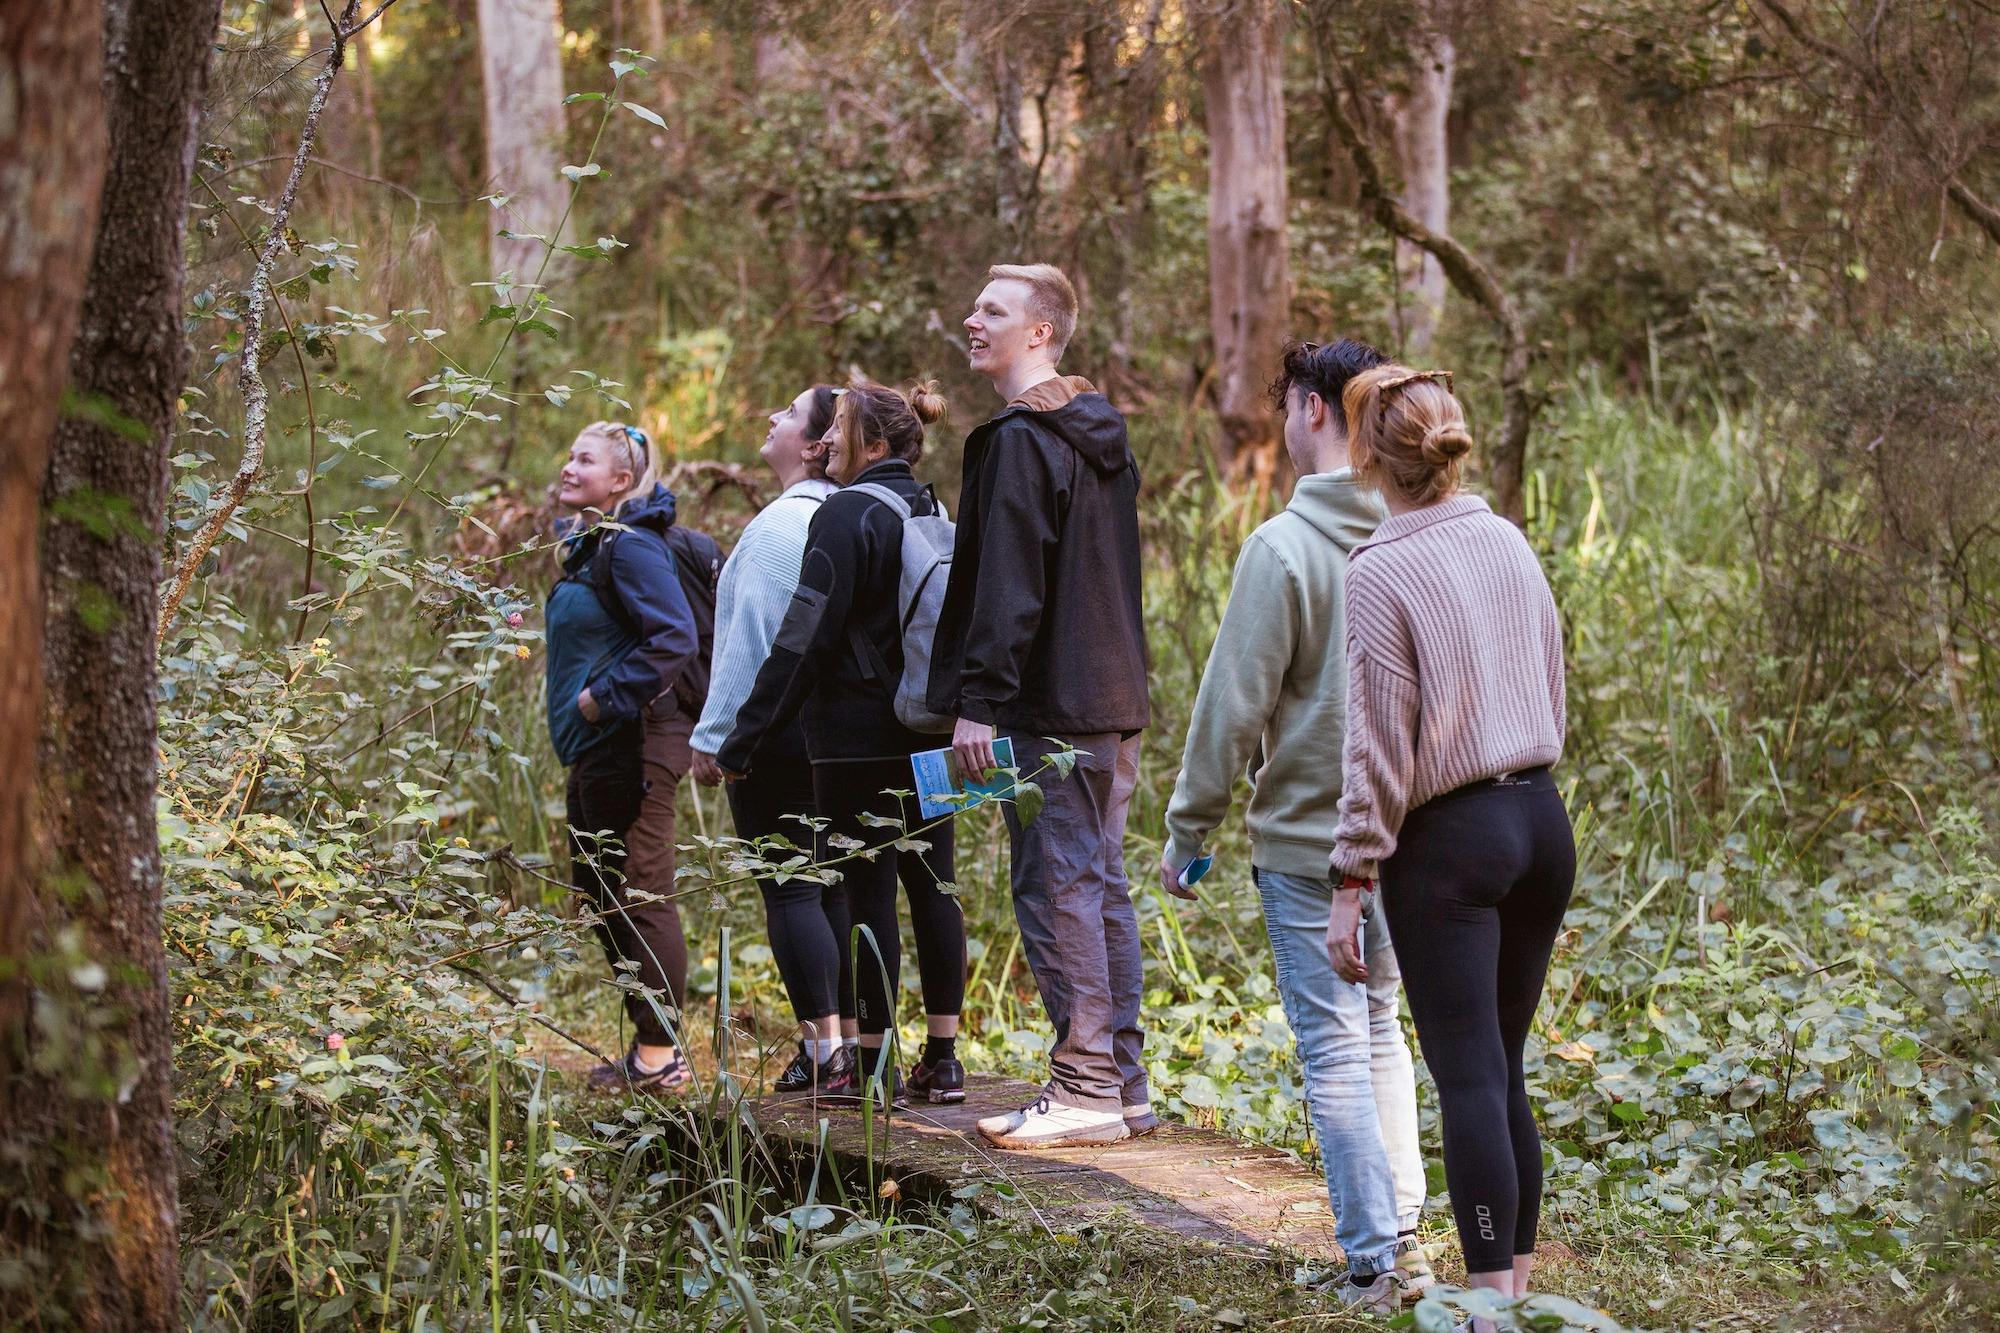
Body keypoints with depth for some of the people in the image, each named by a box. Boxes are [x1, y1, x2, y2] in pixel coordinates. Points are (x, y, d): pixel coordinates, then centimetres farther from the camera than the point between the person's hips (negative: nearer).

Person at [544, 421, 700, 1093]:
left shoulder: (631, 547, -15)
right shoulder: (587, 544, 16)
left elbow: (676, 639, -24)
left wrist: (605, 697, -20)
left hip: (631, 747, -11)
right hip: (596, 752, 11)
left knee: (640, 897, -7)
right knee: (598, 896, 15)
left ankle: (659, 1057, -2)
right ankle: (645, 1049, 23)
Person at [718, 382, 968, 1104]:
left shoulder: (846, 514, -12)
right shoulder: (930, 511, 13)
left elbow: (805, 637, -15)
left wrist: (747, 736, -12)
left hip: (859, 739, -8)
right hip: (928, 735, 8)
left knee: (867, 891, -4)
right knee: (930, 883, 10)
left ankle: (873, 1063, -1)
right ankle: (941, 1058, 12)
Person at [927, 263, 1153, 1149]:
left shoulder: (1019, 440, -13)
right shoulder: (1103, 434, 16)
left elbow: (1007, 586, -19)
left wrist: (979, 702, -19)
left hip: (1048, 708, -9)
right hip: (1113, 701, 9)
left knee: (1056, 887, -5)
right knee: (1103, 889, 12)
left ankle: (1085, 1089, -3)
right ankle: (1124, 1089, 16)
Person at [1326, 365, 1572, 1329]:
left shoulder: (1379, 572, -13)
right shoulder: (1509, 543, 7)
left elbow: (1380, 745, -13)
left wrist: (1350, 886, -8)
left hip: (1448, 841, -6)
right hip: (1542, 819, 6)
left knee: (1469, 1079, -4)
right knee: (1502, 1071, 14)